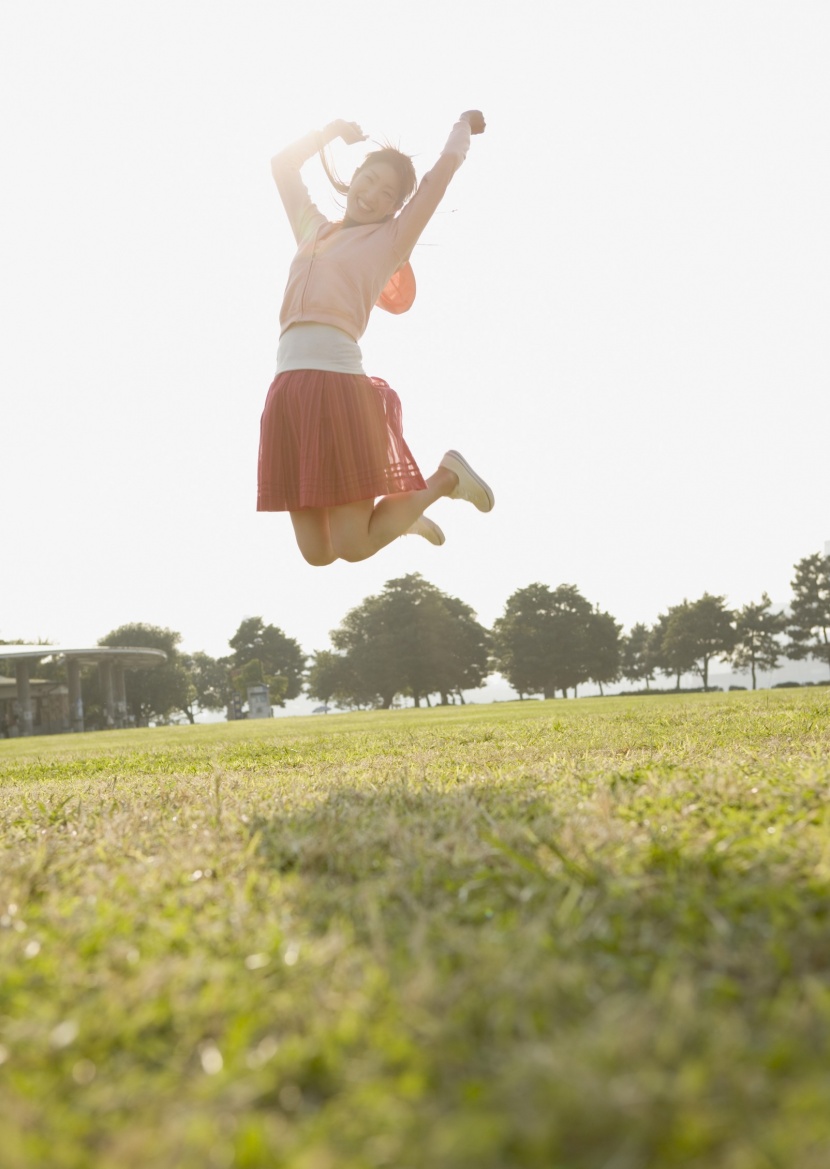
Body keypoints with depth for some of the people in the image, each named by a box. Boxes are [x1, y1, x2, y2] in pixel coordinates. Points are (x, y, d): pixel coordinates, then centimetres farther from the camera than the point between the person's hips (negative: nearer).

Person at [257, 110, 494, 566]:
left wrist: (464, 124, 29)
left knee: (354, 546, -8)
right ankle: (394, 513, 33)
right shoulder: (313, 229, 26)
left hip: (338, 385, -5)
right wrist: (331, 132, 39)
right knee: (317, 552, 4)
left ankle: (446, 478, 15)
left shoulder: (391, 238, 11)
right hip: (287, 389, 6)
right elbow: (283, 165, 40)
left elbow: (447, 165, 11)